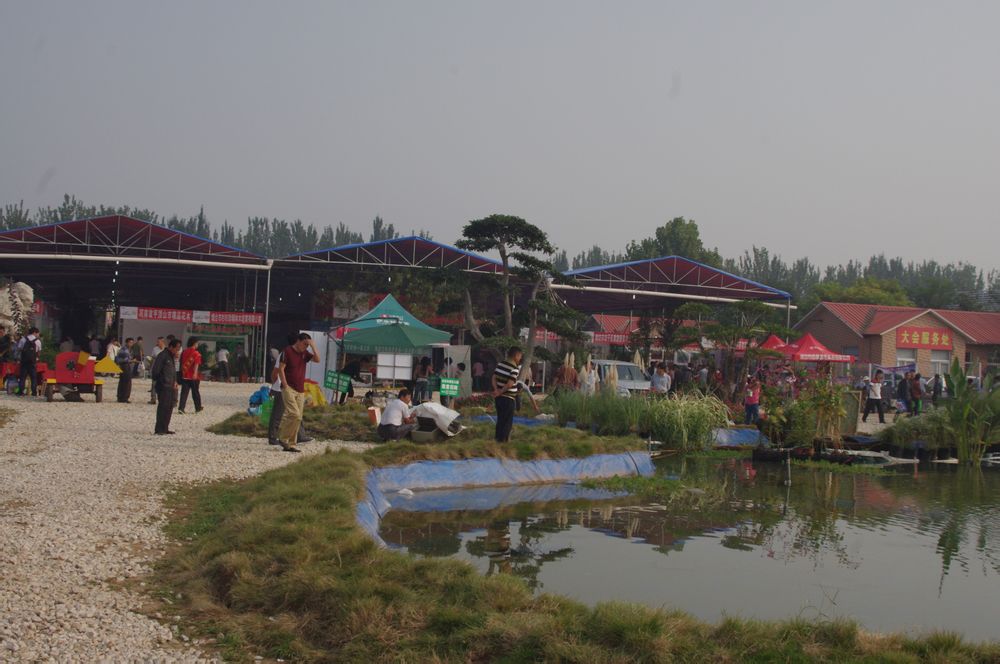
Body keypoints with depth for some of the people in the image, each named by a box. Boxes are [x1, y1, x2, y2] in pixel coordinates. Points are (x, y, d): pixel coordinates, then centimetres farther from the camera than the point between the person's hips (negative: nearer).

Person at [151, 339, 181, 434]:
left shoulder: (171, 357, 17)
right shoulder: (162, 356, -12)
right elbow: (155, 371, -15)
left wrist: (174, 382, 13)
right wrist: (158, 382, -10)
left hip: (170, 387, 9)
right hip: (163, 387, -9)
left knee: (169, 407, 11)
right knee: (162, 407, -9)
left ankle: (165, 428, 18)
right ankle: (159, 429, -7)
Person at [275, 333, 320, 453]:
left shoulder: (305, 353, 13)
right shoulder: (287, 351, -5)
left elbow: (317, 359, 1)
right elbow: (281, 369, -8)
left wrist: (313, 346, -5)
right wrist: (285, 386, -14)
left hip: (300, 390, 7)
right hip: (289, 388, -7)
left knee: (298, 418, 4)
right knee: (295, 414, -19)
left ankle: (291, 444, 9)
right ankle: (283, 438, -4)